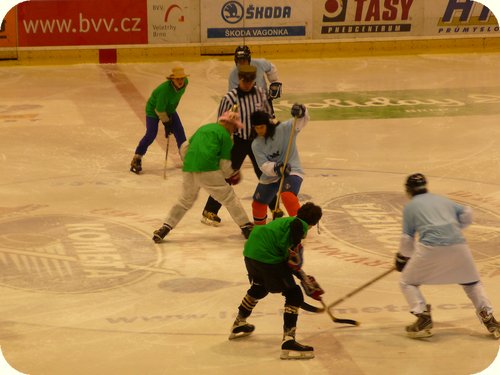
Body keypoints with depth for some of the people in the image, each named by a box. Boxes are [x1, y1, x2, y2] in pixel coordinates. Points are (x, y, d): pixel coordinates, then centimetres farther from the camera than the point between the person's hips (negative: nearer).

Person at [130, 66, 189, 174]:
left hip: (169, 109, 7)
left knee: (179, 131, 3)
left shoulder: (185, 83, -17)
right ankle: (136, 160, -8)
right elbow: (160, 110, -30)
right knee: (151, 135, -17)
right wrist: (166, 124, -22)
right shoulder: (165, 89, -39)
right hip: (153, 109, -7)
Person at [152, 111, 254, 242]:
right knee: (228, 197, 6)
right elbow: (224, 163, 2)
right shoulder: (225, 135, 6)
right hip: (208, 170, -6)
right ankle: (246, 227, 6)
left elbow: (185, 147, 24)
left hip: (188, 169, 6)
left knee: (185, 201, 22)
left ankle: (165, 228, 16)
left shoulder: (204, 128, 25)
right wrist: (231, 174, 20)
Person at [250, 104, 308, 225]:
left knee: (287, 196, -33)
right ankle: (259, 227, 43)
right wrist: (275, 168, -34)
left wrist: (300, 113, -40)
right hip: (270, 176, 5)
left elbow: (302, 121, -18)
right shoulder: (256, 145, -5)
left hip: (292, 171, -5)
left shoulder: (284, 129, -13)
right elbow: (264, 165, -14)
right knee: (258, 203, 13)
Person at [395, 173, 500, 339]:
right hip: (458, 245, 4)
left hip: (430, 248, -4)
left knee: (407, 282, 15)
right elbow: (467, 213, 19)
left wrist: (402, 258, 26)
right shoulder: (442, 200, 24)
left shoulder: (410, 207, 14)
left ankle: (423, 320, -2)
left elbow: (407, 238, 10)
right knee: (471, 282, 25)